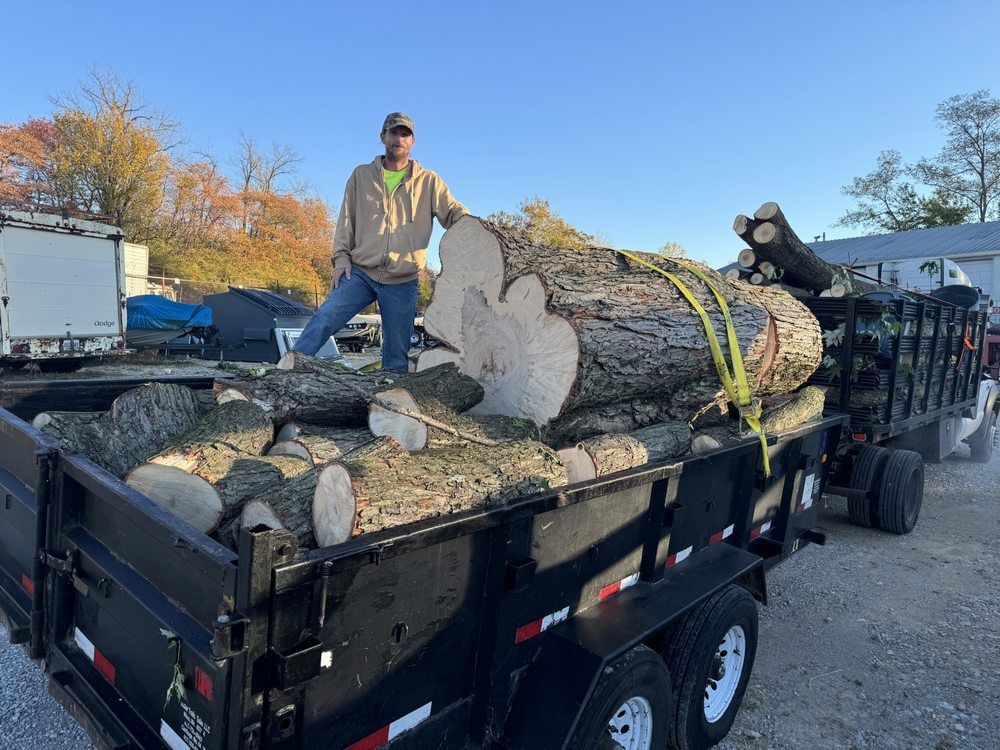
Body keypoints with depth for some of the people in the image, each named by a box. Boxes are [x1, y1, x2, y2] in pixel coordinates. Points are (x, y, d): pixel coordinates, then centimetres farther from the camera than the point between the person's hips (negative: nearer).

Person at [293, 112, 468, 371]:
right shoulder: (361, 175, 14)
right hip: (359, 273, 1)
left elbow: (453, 211, 3)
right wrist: (341, 257, 1)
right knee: (323, 320, -15)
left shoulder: (428, 181, 11)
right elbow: (346, 219, 13)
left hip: (402, 283, 0)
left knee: (396, 353, 2)